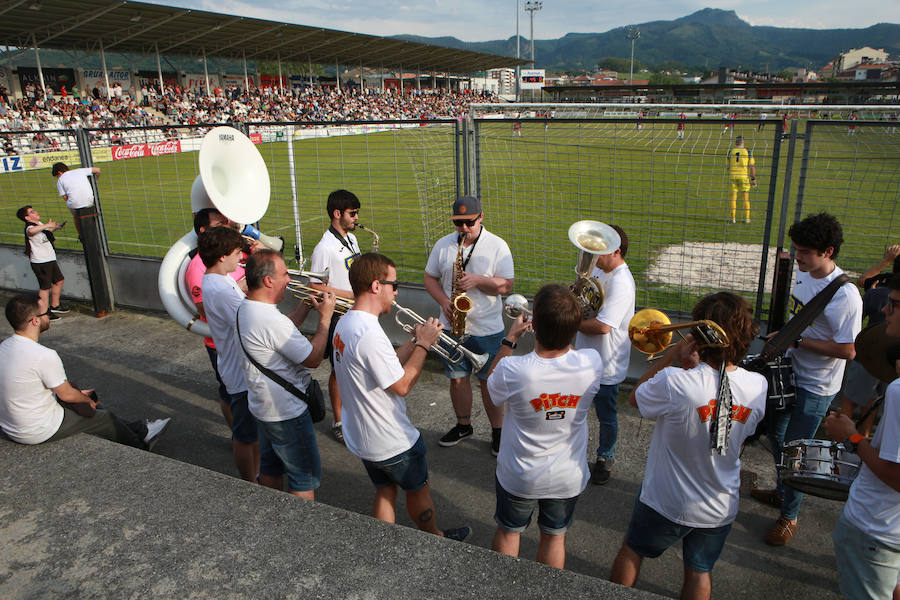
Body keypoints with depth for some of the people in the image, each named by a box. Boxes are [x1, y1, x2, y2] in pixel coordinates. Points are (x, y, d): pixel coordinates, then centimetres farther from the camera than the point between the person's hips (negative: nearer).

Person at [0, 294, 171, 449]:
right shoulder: (44, 356, -30)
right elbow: (66, 394, -16)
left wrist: (78, 393, 19)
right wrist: (88, 400, 6)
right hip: (39, 432, -9)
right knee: (105, 418, 11)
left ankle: (139, 430, 34)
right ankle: (140, 446, 35)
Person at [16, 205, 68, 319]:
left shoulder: (40, 224, 10)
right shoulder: (30, 228, -20)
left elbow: (46, 232, 33)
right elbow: (31, 231, -47)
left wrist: (55, 227, 13)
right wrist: (48, 225, -36)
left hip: (50, 260, 10)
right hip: (40, 263, -10)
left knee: (59, 280, 21)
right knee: (45, 287, -3)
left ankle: (55, 306, 35)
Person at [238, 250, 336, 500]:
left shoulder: (244, 308, 0)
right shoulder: (271, 319, -31)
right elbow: (313, 359, -23)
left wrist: (306, 303, 5)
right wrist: (325, 317, -16)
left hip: (262, 405, 10)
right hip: (286, 413, -10)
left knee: (271, 466, 25)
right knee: (305, 479, 4)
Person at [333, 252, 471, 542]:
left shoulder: (344, 324, 0)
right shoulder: (370, 334, -32)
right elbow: (402, 385, -23)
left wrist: (414, 341, 3)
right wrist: (423, 345, -15)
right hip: (392, 442, -8)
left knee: (385, 491, 22)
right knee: (418, 490, 17)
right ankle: (436, 538, 40)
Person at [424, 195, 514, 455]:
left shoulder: (497, 246, -6)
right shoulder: (443, 245, 3)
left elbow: (506, 286, -8)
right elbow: (430, 278, 9)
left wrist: (477, 280, -23)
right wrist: (443, 301, -9)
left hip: (487, 329, -3)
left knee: (489, 381, 5)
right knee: (457, 378, 14)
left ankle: (497, 431, 22)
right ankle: (463, 425, 33)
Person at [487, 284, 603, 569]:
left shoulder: (512, 370, -33)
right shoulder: (592, 364, -26)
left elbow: (492, 388, -7)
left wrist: (510, 338, -4)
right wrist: (561, 331, 2)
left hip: (519, 477, -1)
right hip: (569, 478, 2)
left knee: (508, 533, 26)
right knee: (554, 537, 26)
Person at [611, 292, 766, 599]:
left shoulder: (674, 382, -33)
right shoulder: (758, 386, -18)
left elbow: (635, 398, -12)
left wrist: (672, 354, -14)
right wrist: (696, 367, -5)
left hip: (666, 502, -3)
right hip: (721, 508, 3)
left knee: (631, 551, 25)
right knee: (699, 573, 26)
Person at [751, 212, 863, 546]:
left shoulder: (845, 296, -27)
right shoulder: (803, 274, -2)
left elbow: (848, 350, -27)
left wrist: (795, 340, -24)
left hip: (815, 387, -8)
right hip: (789, 373, 8)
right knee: (776, 434, 23)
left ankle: (789, 516, 26)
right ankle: (781, 492, 48)